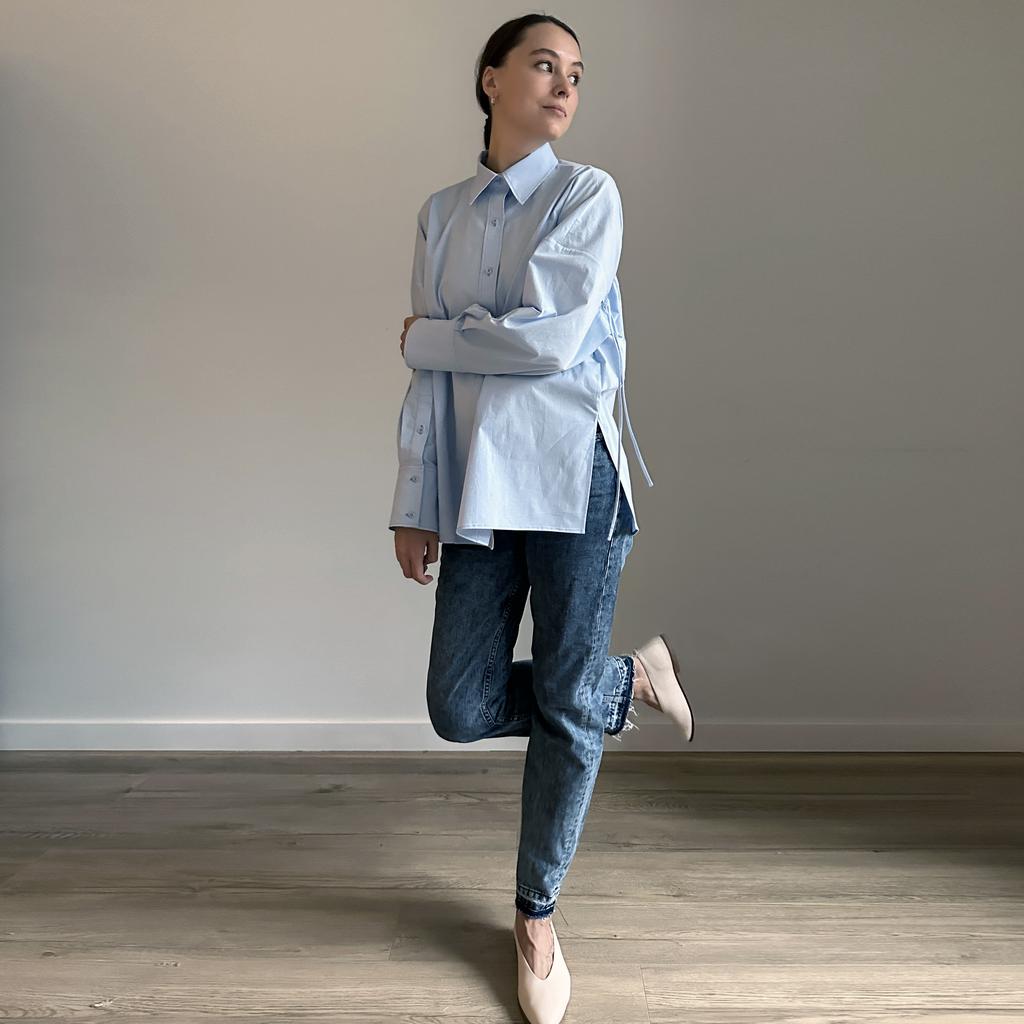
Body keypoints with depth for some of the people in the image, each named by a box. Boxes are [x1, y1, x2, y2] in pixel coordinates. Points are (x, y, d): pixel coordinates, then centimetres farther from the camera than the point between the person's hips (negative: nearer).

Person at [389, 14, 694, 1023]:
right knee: (461, 709, 1)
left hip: (571, 473, -4)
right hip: (476, 485, 4)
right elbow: (429, 376, 10)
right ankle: (633, 679, 26)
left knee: (565, 704, 2)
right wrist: (413, 503, 6)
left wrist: (424, 335, -2)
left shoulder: (588, 194, 0)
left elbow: (550, 340, -15)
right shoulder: (440, 214, 13)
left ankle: (537, 915, 23)